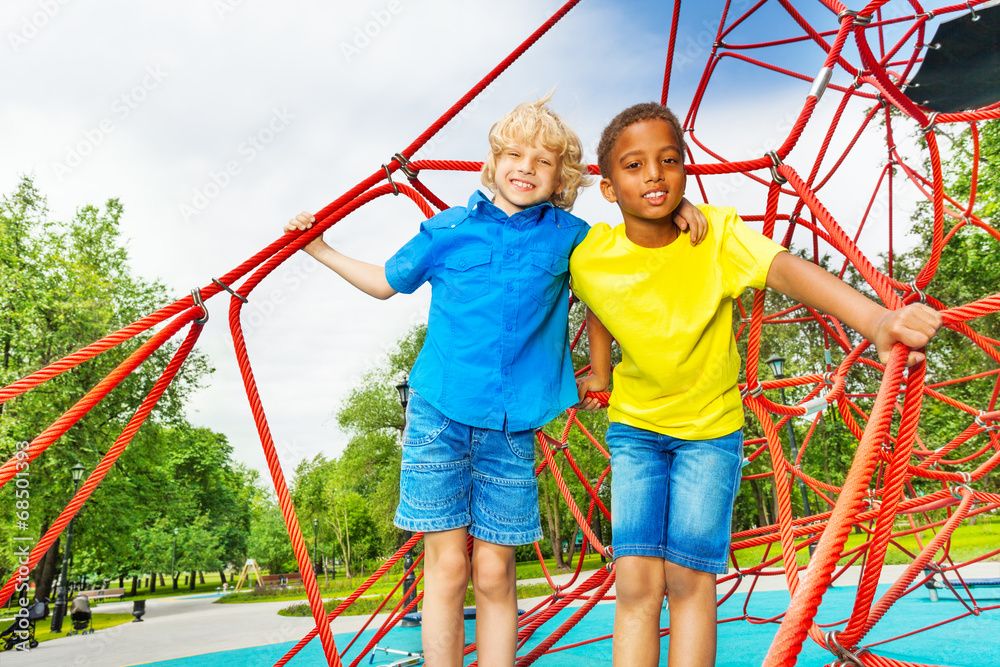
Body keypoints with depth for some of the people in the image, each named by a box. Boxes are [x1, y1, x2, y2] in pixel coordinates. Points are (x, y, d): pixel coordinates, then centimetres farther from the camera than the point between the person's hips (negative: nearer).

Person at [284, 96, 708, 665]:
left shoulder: (569, 235, 10)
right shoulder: (450, 226, 9)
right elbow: (387, 282, 23)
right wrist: (321, 249, 23)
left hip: (511, 425, 1)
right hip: (438, 411, 0)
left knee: (494, 573, 4)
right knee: (447, 564, 0)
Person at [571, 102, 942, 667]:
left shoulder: (717, 233, -20)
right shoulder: (590, 259, -15)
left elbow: (788, 269, -40)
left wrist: (876, 320, -55)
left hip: (711, 426, -1)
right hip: (634, 424, 1)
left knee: (689, 577, -5)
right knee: (637, 580, -8)